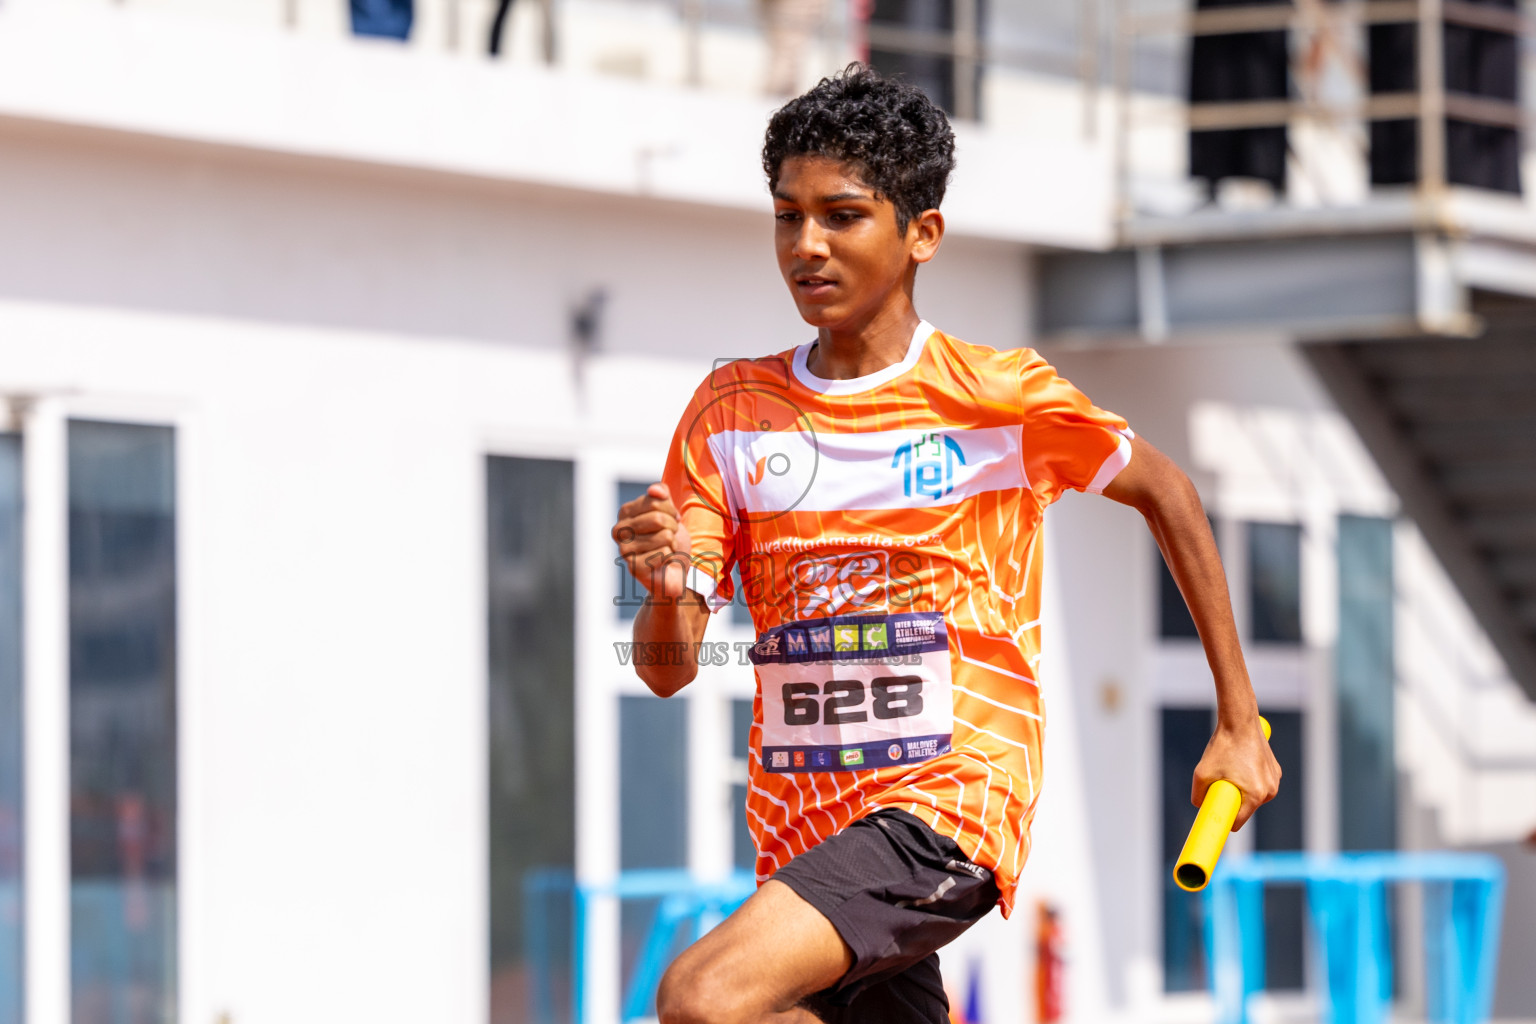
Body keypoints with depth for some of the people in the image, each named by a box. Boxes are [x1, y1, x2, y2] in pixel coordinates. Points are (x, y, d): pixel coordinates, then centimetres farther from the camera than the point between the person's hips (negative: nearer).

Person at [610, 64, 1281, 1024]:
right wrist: (668, 592, -21)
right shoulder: (732, 411, 6)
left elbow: (1166, 493, 11)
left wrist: (1239, 724, 10)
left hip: (948, 804, -5)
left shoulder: (1000, 396, -4)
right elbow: (667, 670, 3)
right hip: (804, 829, 6)